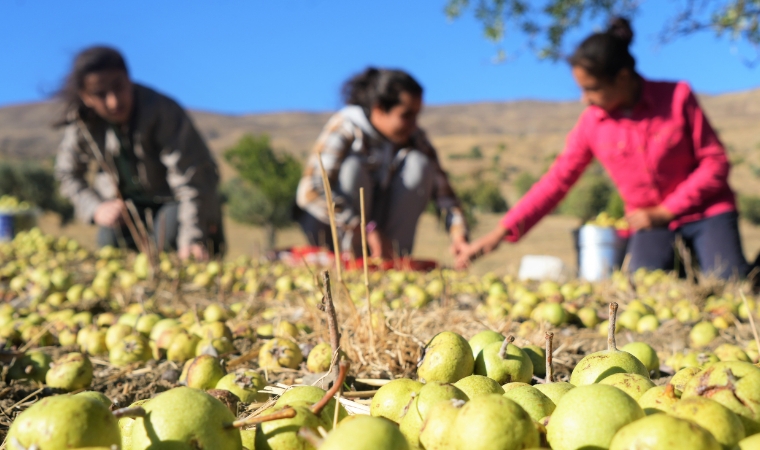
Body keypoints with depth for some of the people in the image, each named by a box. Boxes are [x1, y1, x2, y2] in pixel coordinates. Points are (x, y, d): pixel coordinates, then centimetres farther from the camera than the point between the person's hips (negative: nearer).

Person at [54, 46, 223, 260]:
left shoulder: (163, 111, -31)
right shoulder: (80, 123, -15)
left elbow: (192, 176, -34)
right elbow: (67, 173, 3)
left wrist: (192, 238, -42)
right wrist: (95, 208, -15)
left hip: (173, 200, -4)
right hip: (127, 201, 4)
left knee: (171, 234, -30)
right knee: (109, 239, -18)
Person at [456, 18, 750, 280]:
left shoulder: (677, 97, -11)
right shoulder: (592, 123, -6)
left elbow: (715, 162, -8)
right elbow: (557, 180, -5)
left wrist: (664, 212, -14)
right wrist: (500, 233, -12)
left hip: (705, 210, -1)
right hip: (650, 222, 2)